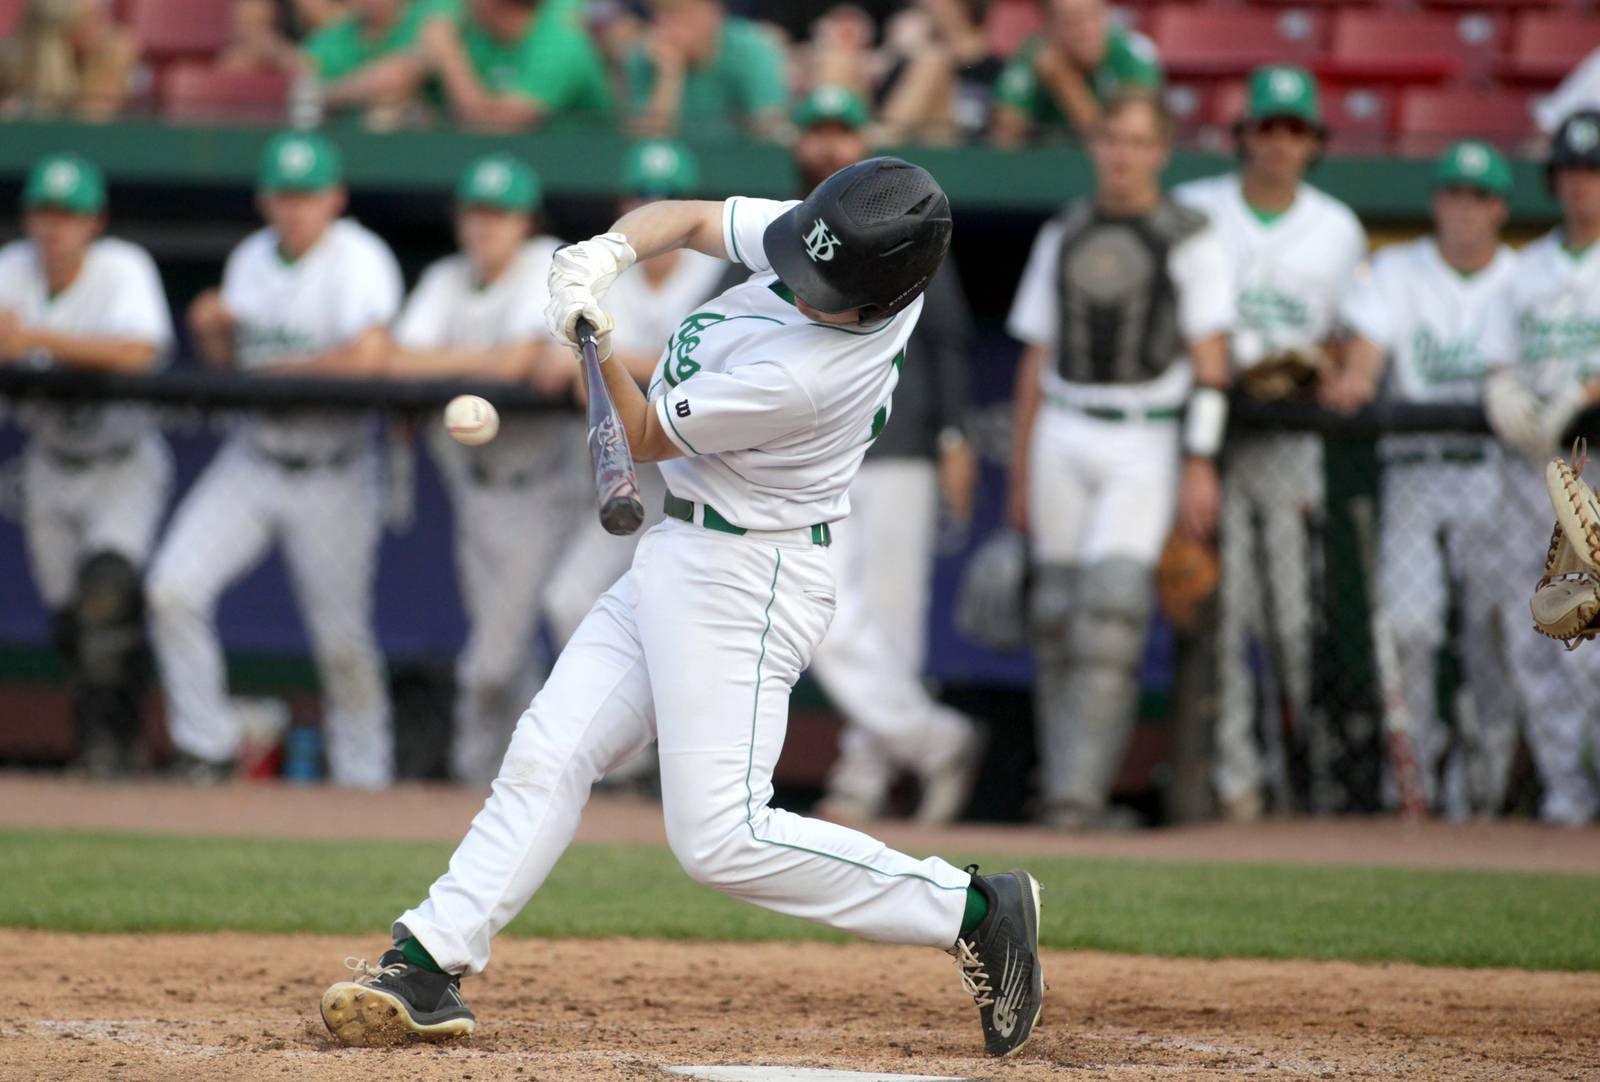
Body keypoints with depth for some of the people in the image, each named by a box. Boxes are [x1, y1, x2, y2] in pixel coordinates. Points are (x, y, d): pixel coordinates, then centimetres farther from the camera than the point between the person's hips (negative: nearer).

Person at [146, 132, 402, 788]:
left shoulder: (357, 257, -13)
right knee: (172, 589, -8)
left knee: (342, 640, -1)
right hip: (252, 458, 6)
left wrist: (277, 370, -17)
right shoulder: (251, 257, 9)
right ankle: (207, 750, 4)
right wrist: (212, 329, -7)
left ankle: (363, 779, 13)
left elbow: (369, 356, -27)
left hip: (332, 477, -6)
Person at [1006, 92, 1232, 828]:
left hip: (1146, 444, -4)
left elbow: (1210, 360, -5)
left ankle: (1080, 794, -20)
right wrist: (1019, 475, 13)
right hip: (1063, 437, 4)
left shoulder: (1191, 240, 0)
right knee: (1058, 614, 3)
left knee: (1111, 609, -15)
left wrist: (1200, 464, -14)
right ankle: (1058, 786, 9)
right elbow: (1036, 360, 15)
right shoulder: (1061, 236, 13)